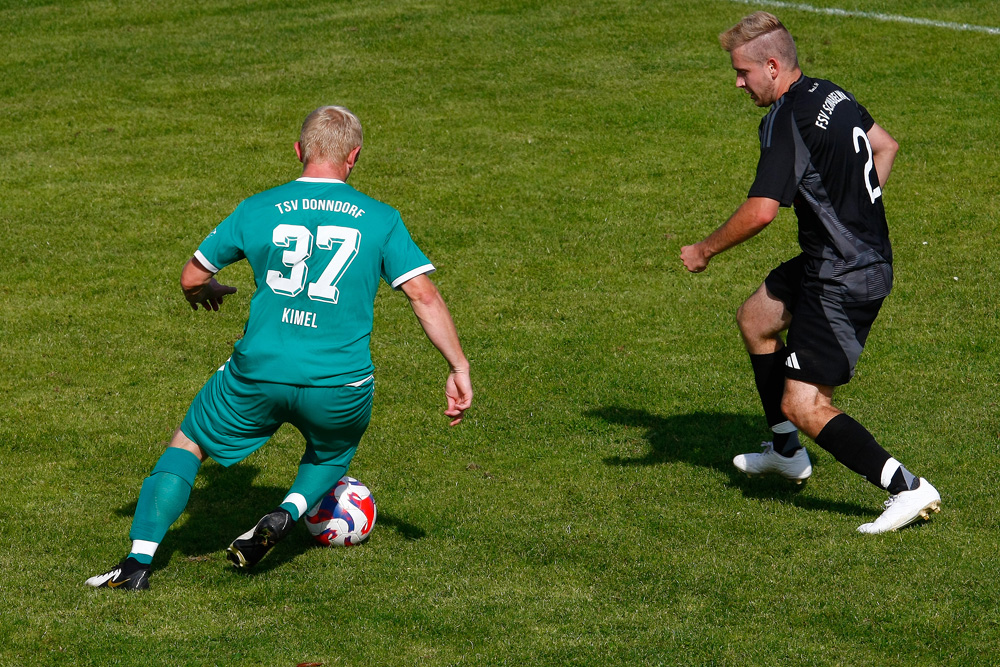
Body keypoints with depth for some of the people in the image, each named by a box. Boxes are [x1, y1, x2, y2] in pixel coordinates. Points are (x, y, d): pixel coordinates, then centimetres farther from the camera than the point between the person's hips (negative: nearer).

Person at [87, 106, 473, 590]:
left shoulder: (258, 209, 5)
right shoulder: (380, 219, 3)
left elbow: (192, 278, 14)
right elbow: (425, 297, -3)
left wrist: (209, 292, 37)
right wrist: (459, 368, 3)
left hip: (259, 373, 0)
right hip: (340, 385, 0)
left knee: (188, 443, 22)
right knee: (332, 454, 33)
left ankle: (138, 561, 9)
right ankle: (289, 511, 3)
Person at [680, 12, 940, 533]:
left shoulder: (787, 121, -21)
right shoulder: (832, 96, 8)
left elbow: (760, 211, -28)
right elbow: (885, 145, 24)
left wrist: (704, 250, -13)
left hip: (844, 283, -10)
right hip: (866, 253, 10)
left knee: (803, 406, -11)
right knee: (754, 317, 28)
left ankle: (908, 489, -12)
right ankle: (787, 453, 40)